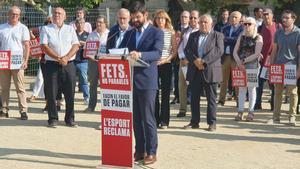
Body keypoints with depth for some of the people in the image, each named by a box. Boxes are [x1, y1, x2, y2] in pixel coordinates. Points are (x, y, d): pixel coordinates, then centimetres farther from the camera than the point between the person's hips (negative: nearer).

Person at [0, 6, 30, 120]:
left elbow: (27, 46, 1)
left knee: (20, 88, -5)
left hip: (17, 61, -3)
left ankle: (23, 110, -4)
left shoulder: (23, 28, 5)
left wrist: (26, 61, -9)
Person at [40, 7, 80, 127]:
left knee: (70, 93, 2)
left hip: (69, 65, 1)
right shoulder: (46, 29, 7)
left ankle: (70, 119, 12)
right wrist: (58, 58, -14)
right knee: (51, 93, -1)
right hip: (52, 64, -1)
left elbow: (76, 45, 3)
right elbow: (44, 46, -5)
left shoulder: (70, 29, 13)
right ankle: (53, 119, 8)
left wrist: (66, 58, -13)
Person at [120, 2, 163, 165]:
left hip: (147, 81, -5)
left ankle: (151, 152, 7)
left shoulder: (156, 32, -2)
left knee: (148, 119, -2)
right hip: (130, 81, 6)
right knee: (136, 119, 10)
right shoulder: (129, 34, 16)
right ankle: (139, 150, 18)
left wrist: (140, 55, -33)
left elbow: (157, 54, -17)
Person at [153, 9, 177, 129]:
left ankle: (164, 121, 6)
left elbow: (174, 51, 2)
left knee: (165, 93, 1)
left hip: (166, 65, -1)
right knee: (154, 93, 1)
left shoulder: (171, 33, 4)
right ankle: (155, 119, 9)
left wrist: (166, 60, -12)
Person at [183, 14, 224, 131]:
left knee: (211, 98, 1)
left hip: (210, 71, -4)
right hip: (194, 72, 4)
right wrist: (195, 60, -14)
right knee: (194, 98, 7)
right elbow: (187, 50, 4)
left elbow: (219, 51, -10)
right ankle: (194, 122, 16)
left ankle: (212, 123, 7)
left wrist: (204, 61, -17)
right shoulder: (193, 36, 15)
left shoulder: (217, 36, 3)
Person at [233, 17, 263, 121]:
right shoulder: (241, 37, 12)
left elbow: (256, 54, -9)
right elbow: (235, 51, 7)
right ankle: (240, 111, 5)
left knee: (251, 88, 0)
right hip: (240, 65, 4)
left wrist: (244, 61, -11)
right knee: (241, 88, 3)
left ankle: (251, 112, 4)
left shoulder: (258, 38, 0)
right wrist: (239, 62, -9)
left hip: (252, 65, -3)